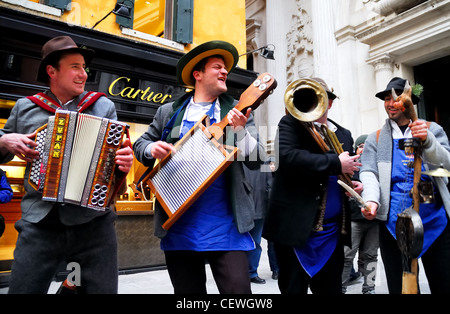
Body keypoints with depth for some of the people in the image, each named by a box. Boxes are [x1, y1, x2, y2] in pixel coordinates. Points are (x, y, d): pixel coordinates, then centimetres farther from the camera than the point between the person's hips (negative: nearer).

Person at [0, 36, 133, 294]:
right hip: (39, 223, 1)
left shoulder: (104, 107, 7)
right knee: (22, 288, 7)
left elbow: (118, 151, 6)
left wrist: (125, 163, -16)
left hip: (94, 222, -1)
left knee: (102, 288, 8)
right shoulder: (24, 108, 11)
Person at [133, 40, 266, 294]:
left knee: (238, 289, -5)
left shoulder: (238, 112, 5)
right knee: (187, 289, 15)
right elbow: (140, 144, 16)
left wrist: (240, 130, -17)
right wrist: (151, 148, -7)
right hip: (178, 224, 2)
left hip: (225, 225, -1)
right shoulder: (169, 112, 9)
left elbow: (257, 161, 0)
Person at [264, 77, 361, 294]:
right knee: (294, 288, 9)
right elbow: (287, 156, -22)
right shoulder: (290, 123, -3)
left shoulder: (344, 135, 14)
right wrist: (336, 163, -20)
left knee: (331, 288, 18)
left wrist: (354, 183, -1)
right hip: (295, 225, -5)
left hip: (332, 230, 6)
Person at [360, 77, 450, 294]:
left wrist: (427, 140, -22)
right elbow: (369, 173, -2)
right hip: (393, 224, 0)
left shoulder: (432, 130, 11)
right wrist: (372, 200, -22)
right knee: (399, 287, 9)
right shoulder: (375, 139, 10)